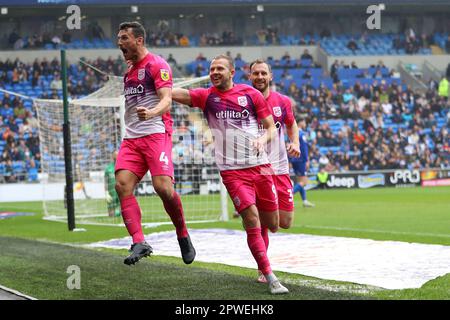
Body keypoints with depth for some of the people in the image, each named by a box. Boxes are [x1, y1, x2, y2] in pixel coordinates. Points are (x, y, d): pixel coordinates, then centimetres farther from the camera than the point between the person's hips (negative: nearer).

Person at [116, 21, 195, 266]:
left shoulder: (157, 65, -3)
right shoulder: (129, 71, 23)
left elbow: (166, 100, -15)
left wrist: (150, 113, -35)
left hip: (156, 133, -7)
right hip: (131, 139, 7)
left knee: (162, 186, -19)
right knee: (122, 184, -15)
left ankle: (183, 235, 5)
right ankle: (139, 243, -22)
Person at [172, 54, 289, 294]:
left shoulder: (251, 94, 6)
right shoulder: (206, 96, 3)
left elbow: (271, 128, 9)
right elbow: (171, 93, -9)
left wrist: (263, 139, -12)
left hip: (260, 166, 2)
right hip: (232, 171, -2)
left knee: (272, 225, 7)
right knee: (252, 223, -15)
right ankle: (271, 279, -11)